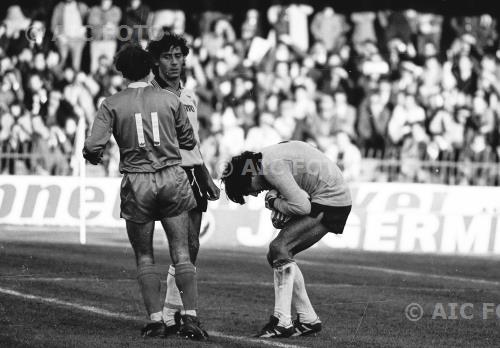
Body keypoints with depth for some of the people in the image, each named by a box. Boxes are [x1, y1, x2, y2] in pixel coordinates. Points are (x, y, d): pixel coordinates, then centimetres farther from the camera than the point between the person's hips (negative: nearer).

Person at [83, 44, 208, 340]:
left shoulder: (112, 105, -1)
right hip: (172, 177, 1)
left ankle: (156, 320, 4)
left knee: (144, 257, 9)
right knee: (182, 253, 4)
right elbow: (189, 142, 11)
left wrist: (95, 157, 14)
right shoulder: (170, 99, 3)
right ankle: (191, 318, -3)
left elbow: (93, 147, -8)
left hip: (137, 182, -1)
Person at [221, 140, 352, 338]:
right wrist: (276, 200, -4)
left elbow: (301, 206, -24)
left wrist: (274, 203, -8)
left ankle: (282, 322, -21)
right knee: (277, 256, 7)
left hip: (331, 200, -10)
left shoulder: (272, 167, -21)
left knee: (279, 249, -19)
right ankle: (308, 320, 12)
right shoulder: (266, 159, 9)